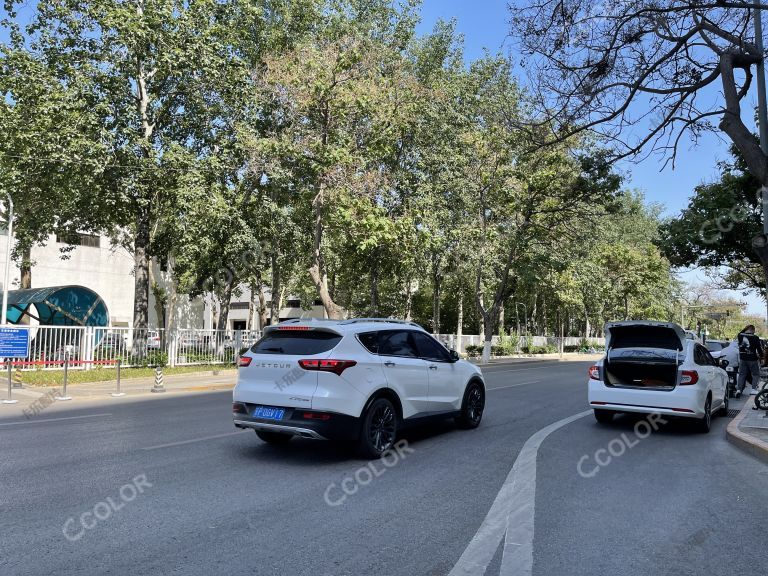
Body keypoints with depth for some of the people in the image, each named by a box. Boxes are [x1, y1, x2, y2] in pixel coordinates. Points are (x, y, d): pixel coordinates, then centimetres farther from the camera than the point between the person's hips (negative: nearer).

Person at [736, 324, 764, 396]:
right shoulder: (755, 338, -12)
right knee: (756, 374, 9)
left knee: (741, 374, 8)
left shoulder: (740, 336, -2)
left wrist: (744, 330, 19)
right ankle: (754, 389, 0)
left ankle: (739, 389, -1)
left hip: (742, 359, 4)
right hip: (752, 359, -4)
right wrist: (761, 355, 13)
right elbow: (760, 349, -5)